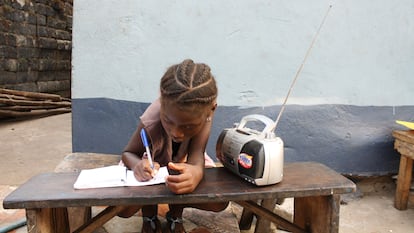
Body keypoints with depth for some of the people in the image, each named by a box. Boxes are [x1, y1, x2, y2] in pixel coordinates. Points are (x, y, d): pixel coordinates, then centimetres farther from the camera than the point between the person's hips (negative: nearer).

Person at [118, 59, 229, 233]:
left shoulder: (204, 107, -34)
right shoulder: (151, 122, -39)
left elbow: (197, 154, -38)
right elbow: (128, 153, -22)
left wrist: (196, 171, -64)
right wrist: (137, 165, -48)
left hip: (183, 163, 2)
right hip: (152, 166, -2)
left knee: (220, 202, -17)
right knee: (123, 208, -26)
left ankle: (175, 213, 14)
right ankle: (149, 214, 13)